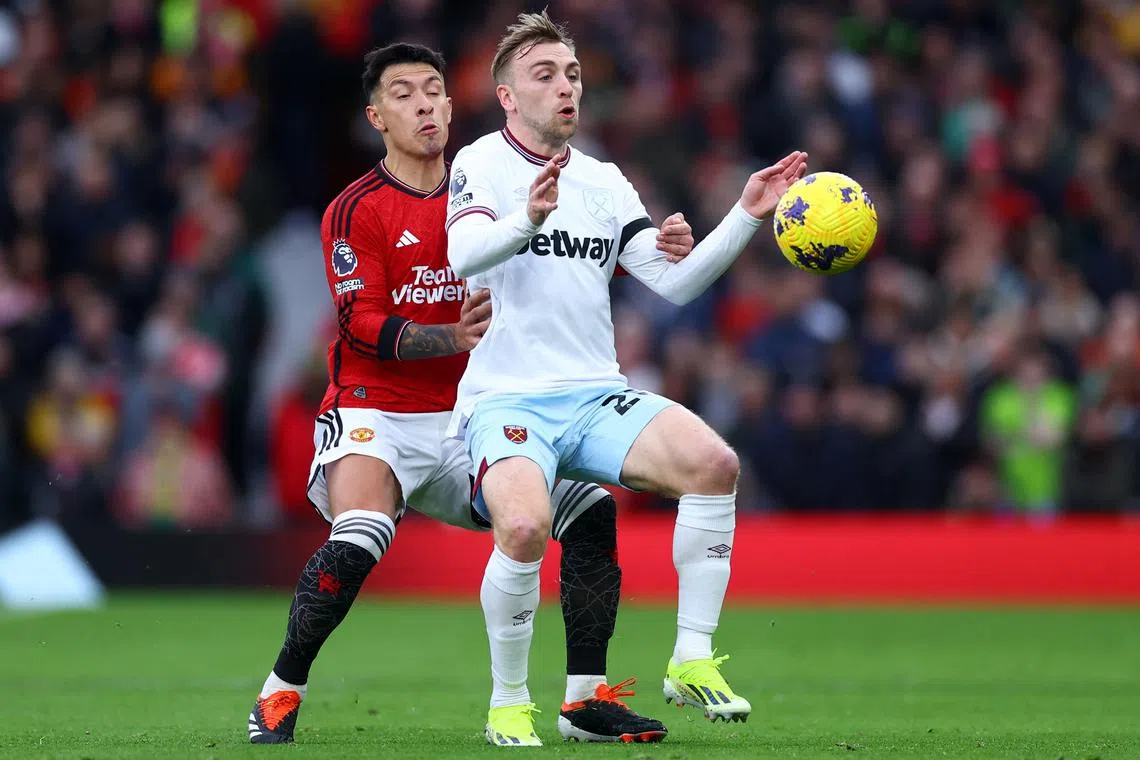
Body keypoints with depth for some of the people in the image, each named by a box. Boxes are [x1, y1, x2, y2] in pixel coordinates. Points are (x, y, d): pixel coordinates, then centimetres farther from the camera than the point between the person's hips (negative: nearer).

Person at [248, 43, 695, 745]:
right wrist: (453, 337, -28)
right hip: (376, 412, -5)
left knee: (591, 509, -7)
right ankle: (279, 695, -12)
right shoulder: (356, 210, -4)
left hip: (469, 417, 5)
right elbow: (365, 326, -12)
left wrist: (654, 246, -14)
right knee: (358, 540, -31)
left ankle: (587, 699, 2)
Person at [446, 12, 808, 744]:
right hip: (504, 400, -5)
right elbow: (464, 254, -21)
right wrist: (527, 221, -41)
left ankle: (693, 660, -14)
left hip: (595, 396, 5)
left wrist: (747, 216, -4)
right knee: (526, 525, -33)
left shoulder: (604, 182, 16)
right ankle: (509, 703, -11)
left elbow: (676, 282, 8)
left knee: (713, 461, -23)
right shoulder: (482, 163, -1)